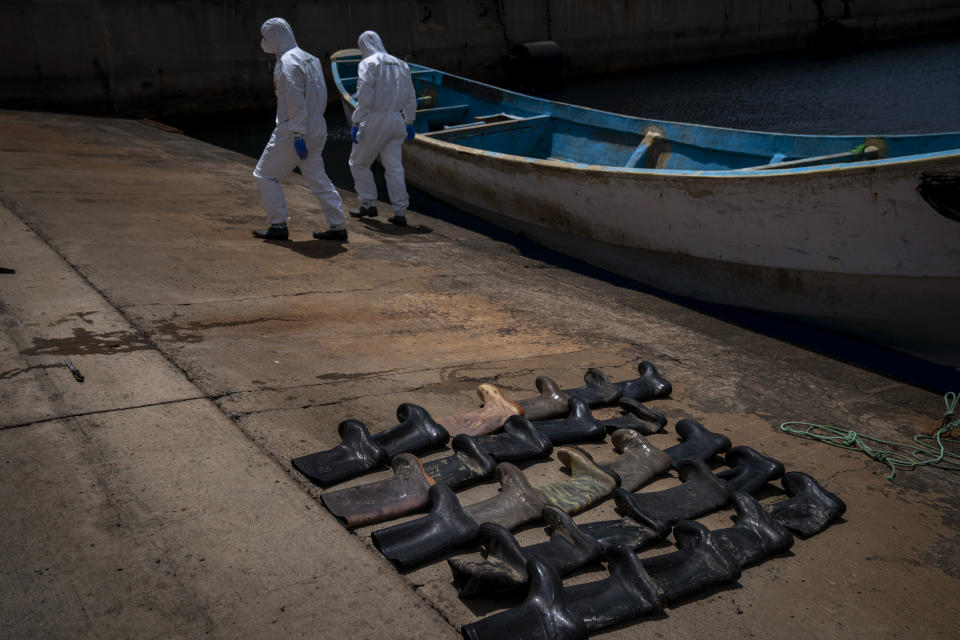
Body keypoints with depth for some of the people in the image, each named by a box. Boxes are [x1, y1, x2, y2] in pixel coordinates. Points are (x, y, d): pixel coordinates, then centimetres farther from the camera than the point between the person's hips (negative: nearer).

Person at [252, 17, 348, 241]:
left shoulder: (288, 61, -14)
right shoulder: (308, 58, 14)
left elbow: (296, 101, -21)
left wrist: (297, 136, -23)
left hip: (296, 130, -9)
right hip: (316, 127, 9)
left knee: (265, 175, 4)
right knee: (317, 178, 12)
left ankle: (278, 225, 3)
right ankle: (338, 226, 9)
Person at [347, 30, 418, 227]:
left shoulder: (368, 63, -6)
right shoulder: (400, 64, 13)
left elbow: (364, 98, -16)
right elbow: (410, 98, 15)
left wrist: (356, 124, -13)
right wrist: (409, 123, 21)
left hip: (375, 120, -6)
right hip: (396, 121, 6)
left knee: (359, 163, 12)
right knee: (394, 166, 5)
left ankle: (368, 204, 12)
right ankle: (400, 213, 1)